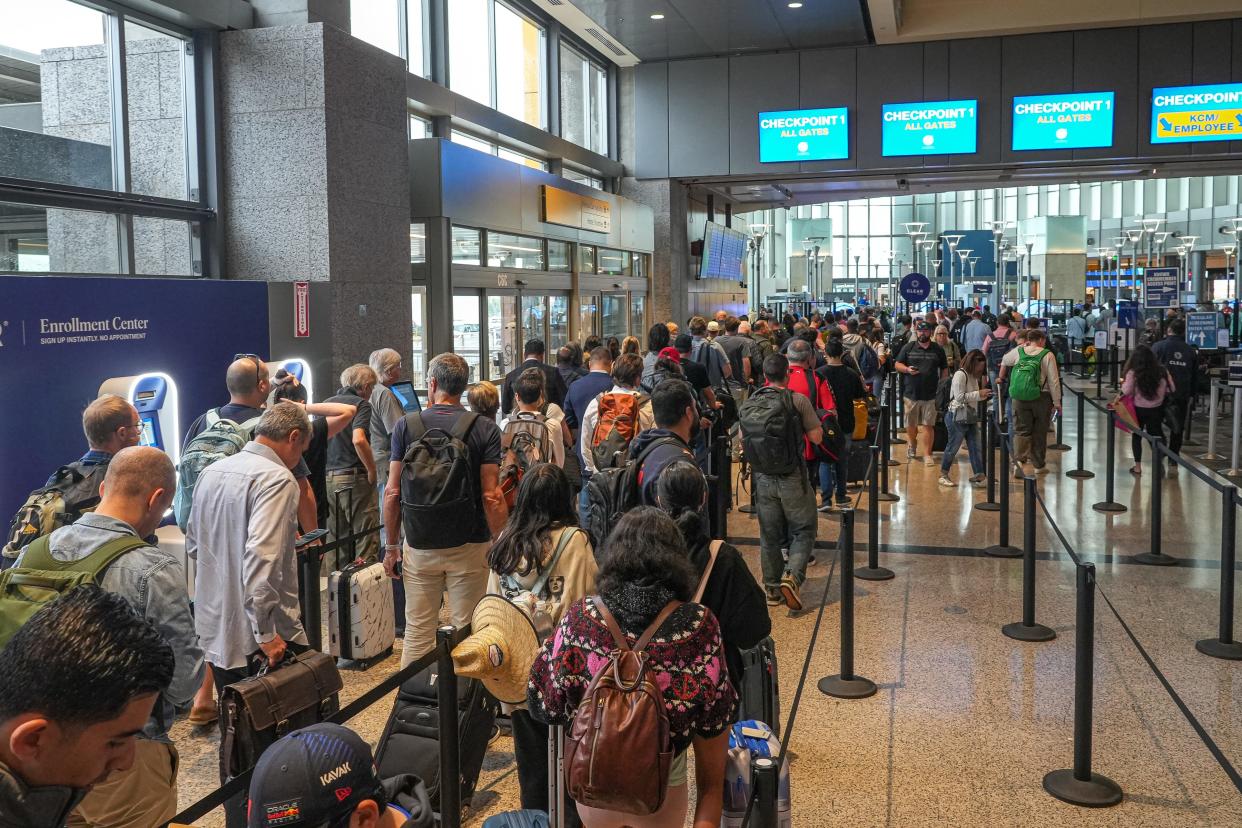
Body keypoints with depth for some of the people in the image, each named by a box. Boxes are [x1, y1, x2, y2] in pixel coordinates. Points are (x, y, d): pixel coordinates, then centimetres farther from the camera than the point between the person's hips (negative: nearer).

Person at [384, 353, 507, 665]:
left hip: (420, 545, 1)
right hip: (470, 546, -1)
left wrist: (391, 545, 8)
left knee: (418, 633, 11)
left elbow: (392, 493, -2)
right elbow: (491, 496, -10)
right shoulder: (485, 429, -6)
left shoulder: (406, 425, -3)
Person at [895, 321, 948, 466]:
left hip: (931, 394, -1)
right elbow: (898, 365, 8)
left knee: (928, 425, -4)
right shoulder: (908, 348, 6)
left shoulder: (938, 350, 7)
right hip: (911, 393, 1)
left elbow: (944, 369, 13)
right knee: (911, 425, 12)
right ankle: (912, 445, 39)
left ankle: (927, 455, 0)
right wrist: (907, 369, -13)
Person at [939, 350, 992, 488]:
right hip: (957, 417, -8)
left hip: (971, 417, 9)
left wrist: (984, 394, 3)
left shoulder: (974, 376, 13)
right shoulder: (960, 374, -14)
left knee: (975, 447, 4)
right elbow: (960, 397, -21)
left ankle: (978, 475, 6)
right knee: (953, 447, 2)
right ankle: (943, 475, 14)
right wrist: (979, 394, -19)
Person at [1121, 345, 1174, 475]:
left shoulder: (1133, 373, -14)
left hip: (1139, 409, -2)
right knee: (1156, 436, 12)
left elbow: (1126, 391, -17)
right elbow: (1171, 389, 1)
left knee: (1136, 436, 12)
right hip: (1156, 409, 2)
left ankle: (1137, 466, 15)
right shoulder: (1162, 371, -4)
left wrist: (1123, 383, 2)